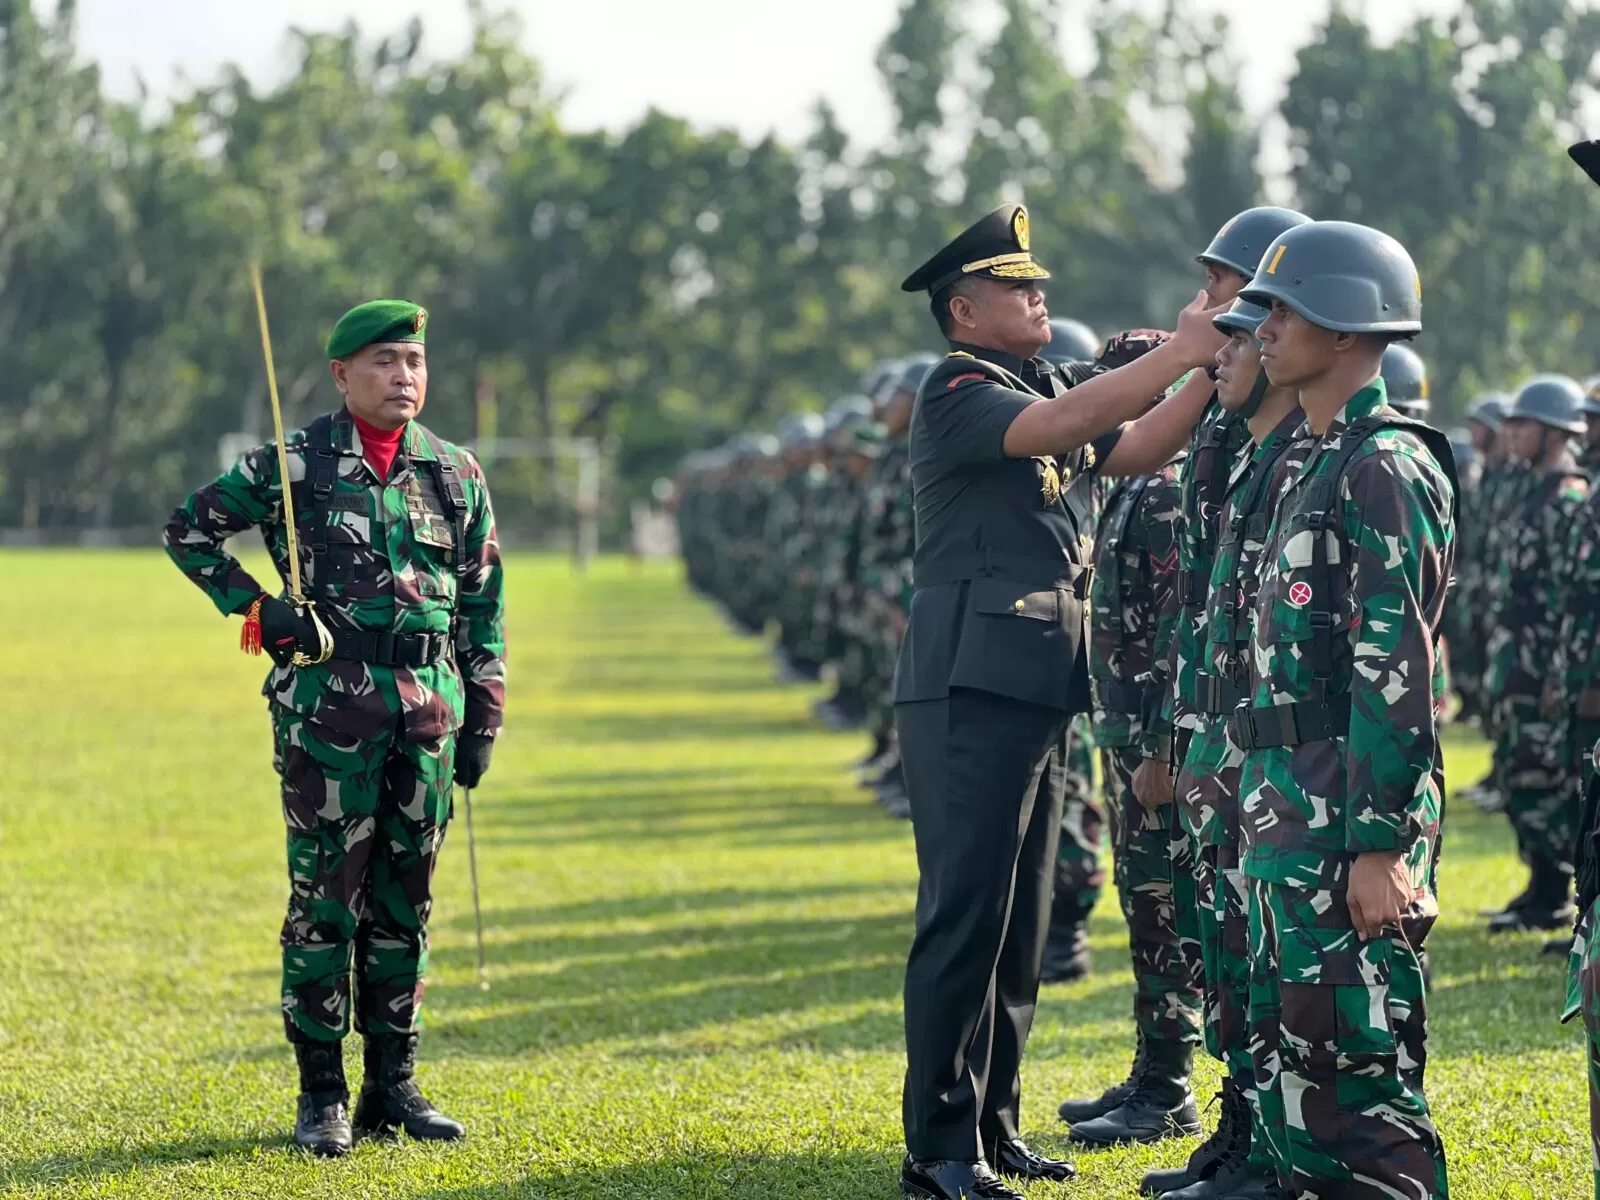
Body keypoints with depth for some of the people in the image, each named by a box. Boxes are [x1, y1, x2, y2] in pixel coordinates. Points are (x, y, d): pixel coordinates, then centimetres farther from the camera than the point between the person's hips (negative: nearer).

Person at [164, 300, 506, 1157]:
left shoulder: (457, 476, 9)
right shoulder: (293, 465, -2)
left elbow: (484, 605, 14)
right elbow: (188, 529, 6)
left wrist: (484, 716, 9)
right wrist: (256, 610, -5)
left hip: (428, 705, 4)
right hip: (328, 704, -4)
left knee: (404, 898, 8)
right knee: (326, 895, -2)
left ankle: (392, 1085, 16)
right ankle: (322, 1094, 5)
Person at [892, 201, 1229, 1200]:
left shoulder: (1041, 389, 19)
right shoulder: (959, 393, -8)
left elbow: (1137, 449, 11)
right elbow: (1059, 428, -25)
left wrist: (1216, 368, -2)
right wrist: (1178, 352, -24)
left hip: (1040, 690, 9)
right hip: (971, 689, -9)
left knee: (1020, 921, 12)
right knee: (965, 918, -9)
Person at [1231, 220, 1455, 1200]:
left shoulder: (1385, 467, -13)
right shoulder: (1320, 465, 17)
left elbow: (1395, 668, -19)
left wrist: (1380, 845, -22)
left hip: (1351, 820, -10)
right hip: (1292, 813, 10)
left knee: (1360, 1054, -8)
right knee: (1290, 1046, 14)